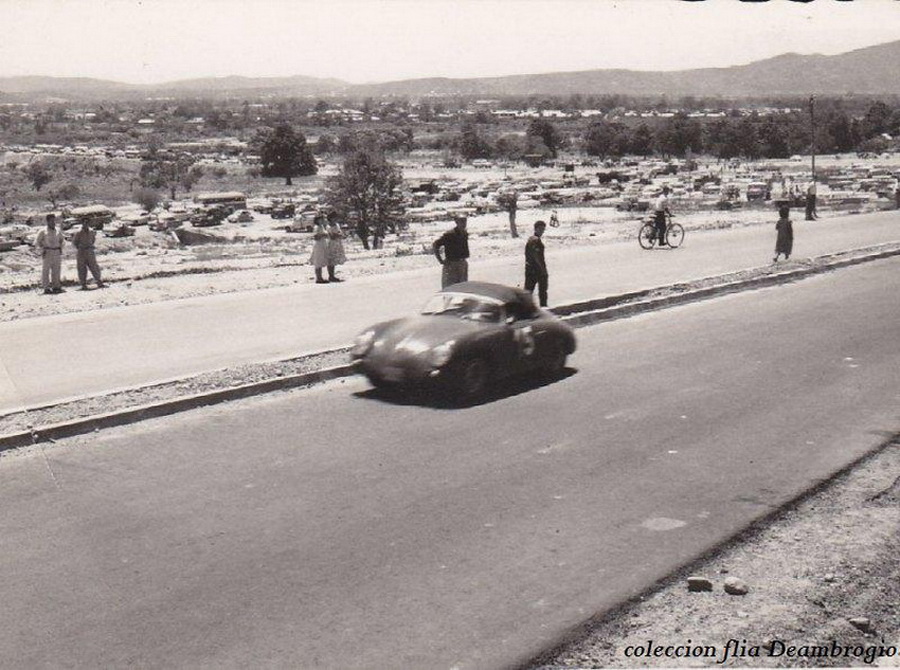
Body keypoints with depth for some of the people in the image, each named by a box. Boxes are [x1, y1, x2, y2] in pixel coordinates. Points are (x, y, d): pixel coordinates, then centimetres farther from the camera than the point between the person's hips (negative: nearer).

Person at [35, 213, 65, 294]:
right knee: (46, 270, -5)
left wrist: (61, 246, 10)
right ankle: (46, 288, -4)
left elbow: (62, 241, 27)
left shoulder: (58, 232, 11)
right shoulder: (43, 232, -2)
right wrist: (42, 249, -9)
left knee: (56, 270, 6)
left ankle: (56, 287, 12)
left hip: (57, 253, 5)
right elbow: (36, 242, 2)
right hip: (48, 253, -5)